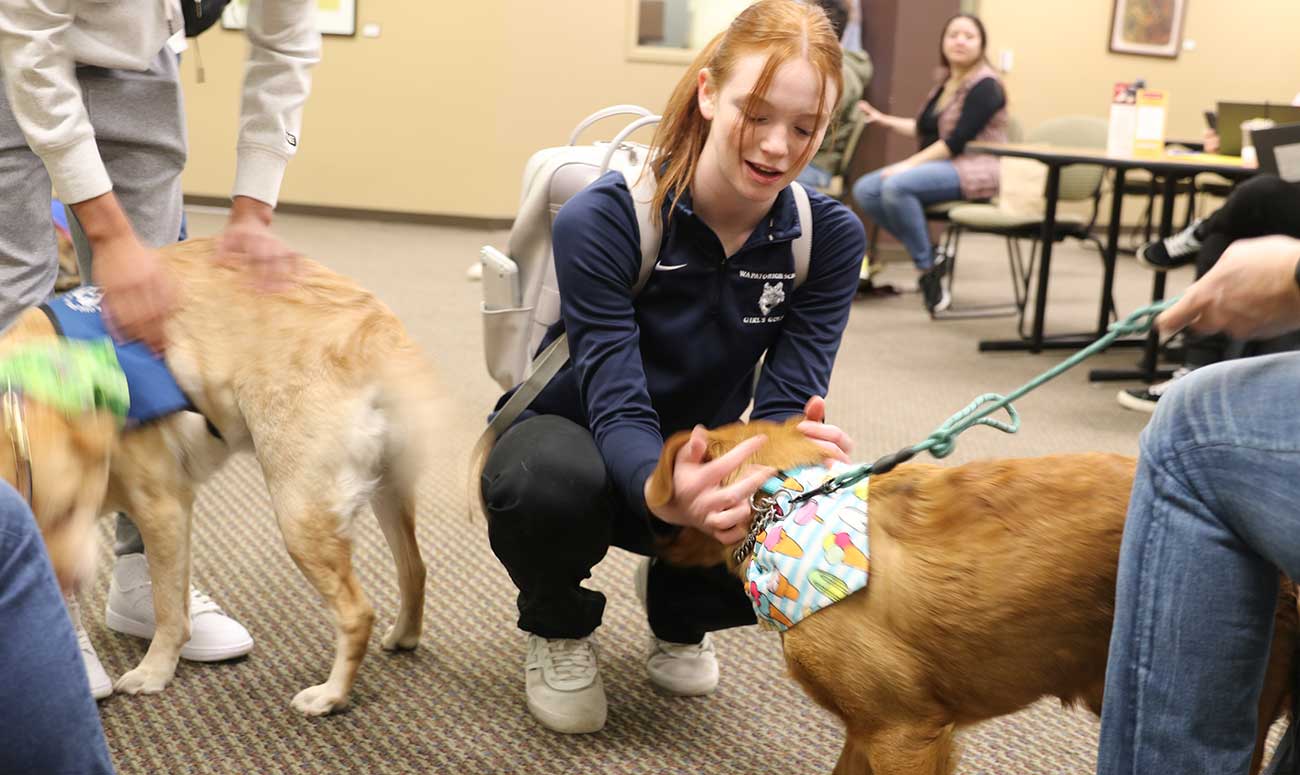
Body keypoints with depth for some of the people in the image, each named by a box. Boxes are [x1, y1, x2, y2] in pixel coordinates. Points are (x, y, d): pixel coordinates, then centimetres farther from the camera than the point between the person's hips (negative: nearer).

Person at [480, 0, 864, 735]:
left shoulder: (831, 236, -16)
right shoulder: (602, 220, -27)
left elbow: (786, 401, -20)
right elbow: (618, 409, -33)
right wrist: (668, 494, -57)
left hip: (701, 458, 4)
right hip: (578, 438, -3)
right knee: (550, 483, -40)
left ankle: (680, 612, 10)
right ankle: (560, 627, -1)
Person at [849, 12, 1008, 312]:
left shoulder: (984, 86, -10)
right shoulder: (947, 82, 16)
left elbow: (958, 140, -19)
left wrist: (910, 164, -21)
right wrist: (884, 120, 23)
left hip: (974, 170, -9)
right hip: (940, 165, 9)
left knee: (897, 186, -32)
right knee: (865, 190, -9)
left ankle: (927, 265, -19)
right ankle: (928, 253, -7)